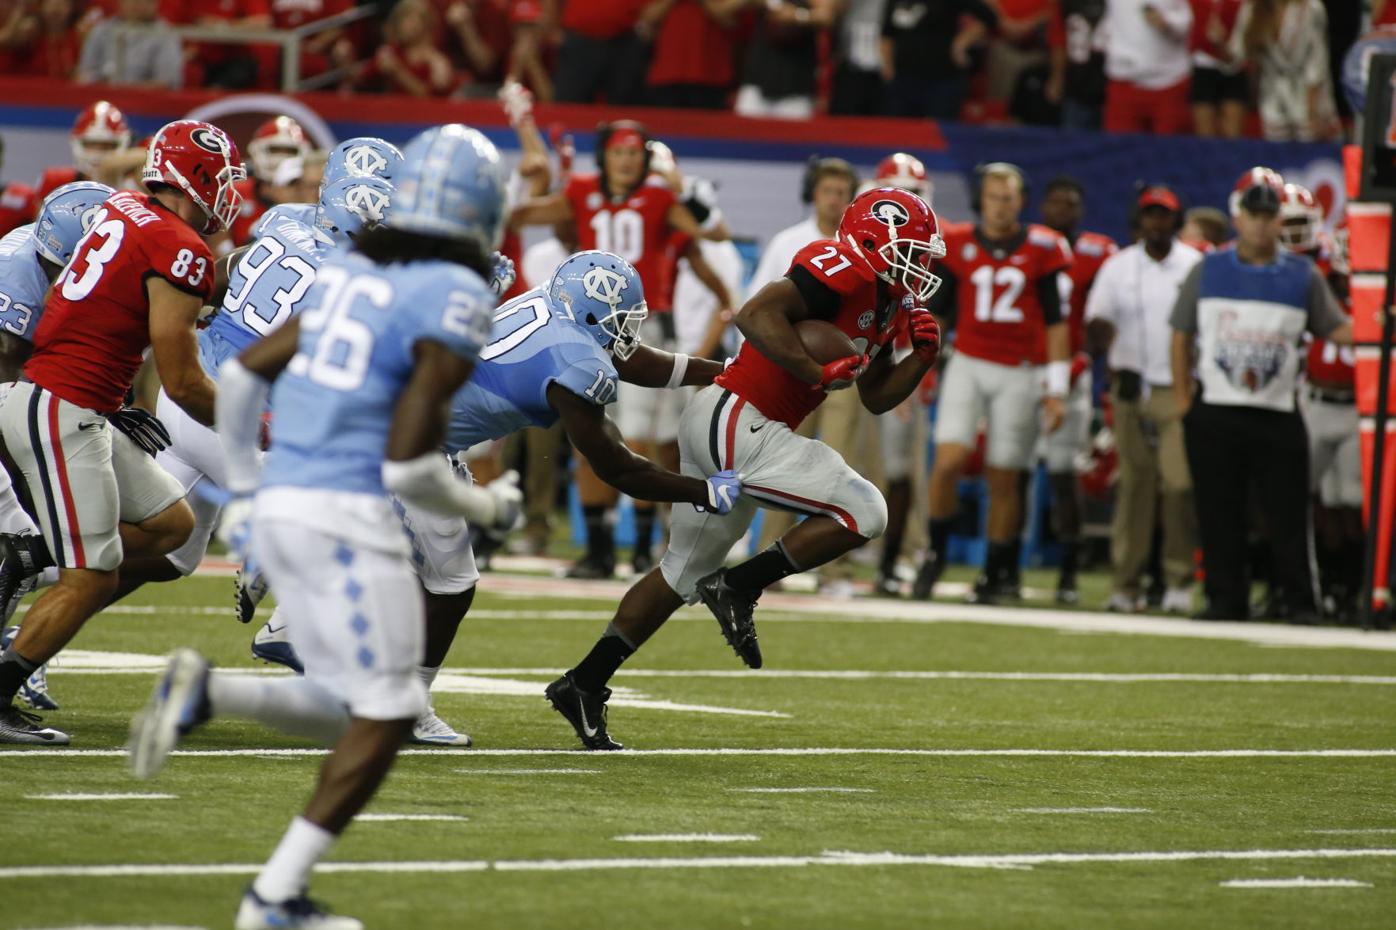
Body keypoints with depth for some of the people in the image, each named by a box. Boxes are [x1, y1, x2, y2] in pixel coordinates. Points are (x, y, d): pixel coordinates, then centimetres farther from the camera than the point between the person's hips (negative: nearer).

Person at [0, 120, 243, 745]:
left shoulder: (122, 211, 10)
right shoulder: (180, 251, -15)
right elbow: (183, 383, -13)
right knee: (91, 581, -4)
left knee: (169, 523, 15)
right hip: (62, 415, -9)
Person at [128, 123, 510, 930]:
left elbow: (244, 374, 17)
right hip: (347, 516, -8)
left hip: (281, 503, 8)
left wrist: (246, 487, 29)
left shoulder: (353, 275, 12)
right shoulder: (453, 301, -12)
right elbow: (407, 463, -15)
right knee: (385, 717, 3)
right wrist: (479, 506, 4)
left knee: (347, 711, 17)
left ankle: (206, 691, -5)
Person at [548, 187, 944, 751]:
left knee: (684, 575, 18)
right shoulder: (844, 270, -14)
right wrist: (819, 374, -23)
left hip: (714, 424, 10)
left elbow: (877, 397, 23)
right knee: (862, 514, -11)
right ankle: (738, 587, -6)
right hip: (737, 424, -10)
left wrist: (923, 356, 8)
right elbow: (757, 315, -25)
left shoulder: (885, 304, 16)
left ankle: (583, 684, 20)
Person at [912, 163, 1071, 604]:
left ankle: (995, 574, 16)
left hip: (1019, 374, -1)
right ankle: (936, 554, 5)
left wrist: (1056, 389, -1)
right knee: (949, 462, -15)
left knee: (1003, 479, 2)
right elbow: (936, 311, 10)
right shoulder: (956, 246, 1)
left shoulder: (1041, 249, -2)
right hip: (968, 365, 1)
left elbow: (1055, 323, 2)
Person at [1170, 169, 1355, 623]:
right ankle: (1226, 599, 12)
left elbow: (1336, 329, 5)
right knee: (1218, 516, 3)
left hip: (1277, 415, -1)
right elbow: (1182, 336, 11)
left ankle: (1302, 602, 5)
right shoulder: (1208, 270, 6)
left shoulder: (1303, 276, 4)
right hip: (1214, 412, 1)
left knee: (1288, 514, -3)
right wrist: (1183, 401, 6)